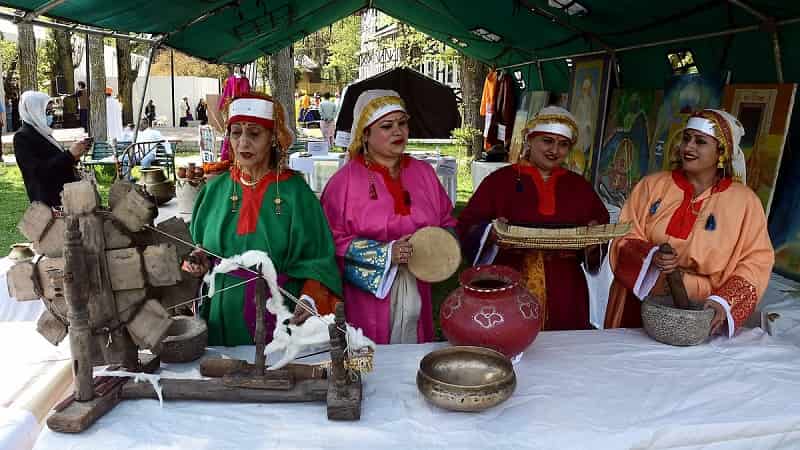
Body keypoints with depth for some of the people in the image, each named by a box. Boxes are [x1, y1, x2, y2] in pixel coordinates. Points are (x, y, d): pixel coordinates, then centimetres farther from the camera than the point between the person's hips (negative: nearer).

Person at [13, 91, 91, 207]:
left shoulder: (42, 133, 14)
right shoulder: (22, 137, -10)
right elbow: (39, 171, -20)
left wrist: (75, 155, 4)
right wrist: (70, 154, -20)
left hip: (66, 195, 8)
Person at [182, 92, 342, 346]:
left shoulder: (295, 192, -7)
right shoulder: (215, 190, 5)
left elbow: (318, 260, -9)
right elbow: (199, 251, 13)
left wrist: (311, 299, -25)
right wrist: (200, 261, -8)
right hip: (222, 318, 3)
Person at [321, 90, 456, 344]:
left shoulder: (423, 173, 6)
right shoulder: (345, 180, -7)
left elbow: (448, 223, 11)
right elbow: (333, 239, -12)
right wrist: (386, 254, -19)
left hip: (417, 292, 4)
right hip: (366, 292, -3)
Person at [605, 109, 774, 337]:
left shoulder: (744, 200, -2)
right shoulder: (653, 185, 0)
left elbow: (757, 260, -3)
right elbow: (624, 237, -1)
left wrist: (724, 301, -17)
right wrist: (650, 257, -21)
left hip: (698, 315, -1)